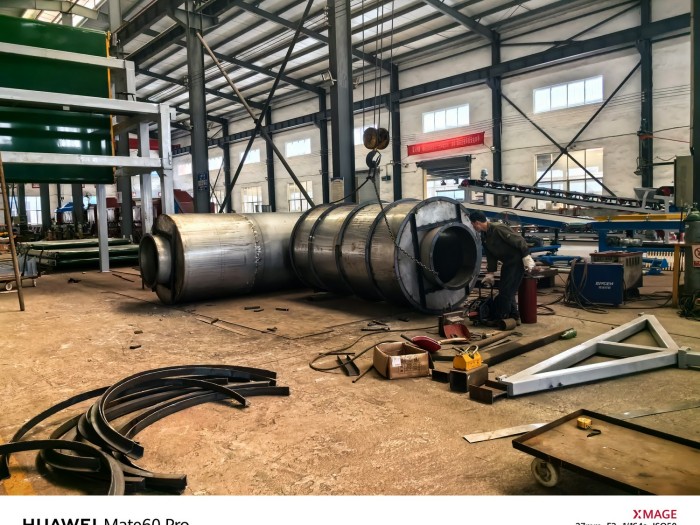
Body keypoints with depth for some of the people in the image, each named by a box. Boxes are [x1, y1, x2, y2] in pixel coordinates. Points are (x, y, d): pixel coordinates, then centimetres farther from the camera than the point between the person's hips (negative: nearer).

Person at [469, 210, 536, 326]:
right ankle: (514, 316, 21)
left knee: (505, 291, -7)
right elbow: (491, 256, 15)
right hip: (507, 263, 9)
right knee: (507, 291, 12)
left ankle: (496, 318, 0)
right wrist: (489, 274, 15)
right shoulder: (484, 236, 7)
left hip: (517, 261, -9)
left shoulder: (498, 228, -21)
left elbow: (519, 240, -22)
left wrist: (527, 257, -25)